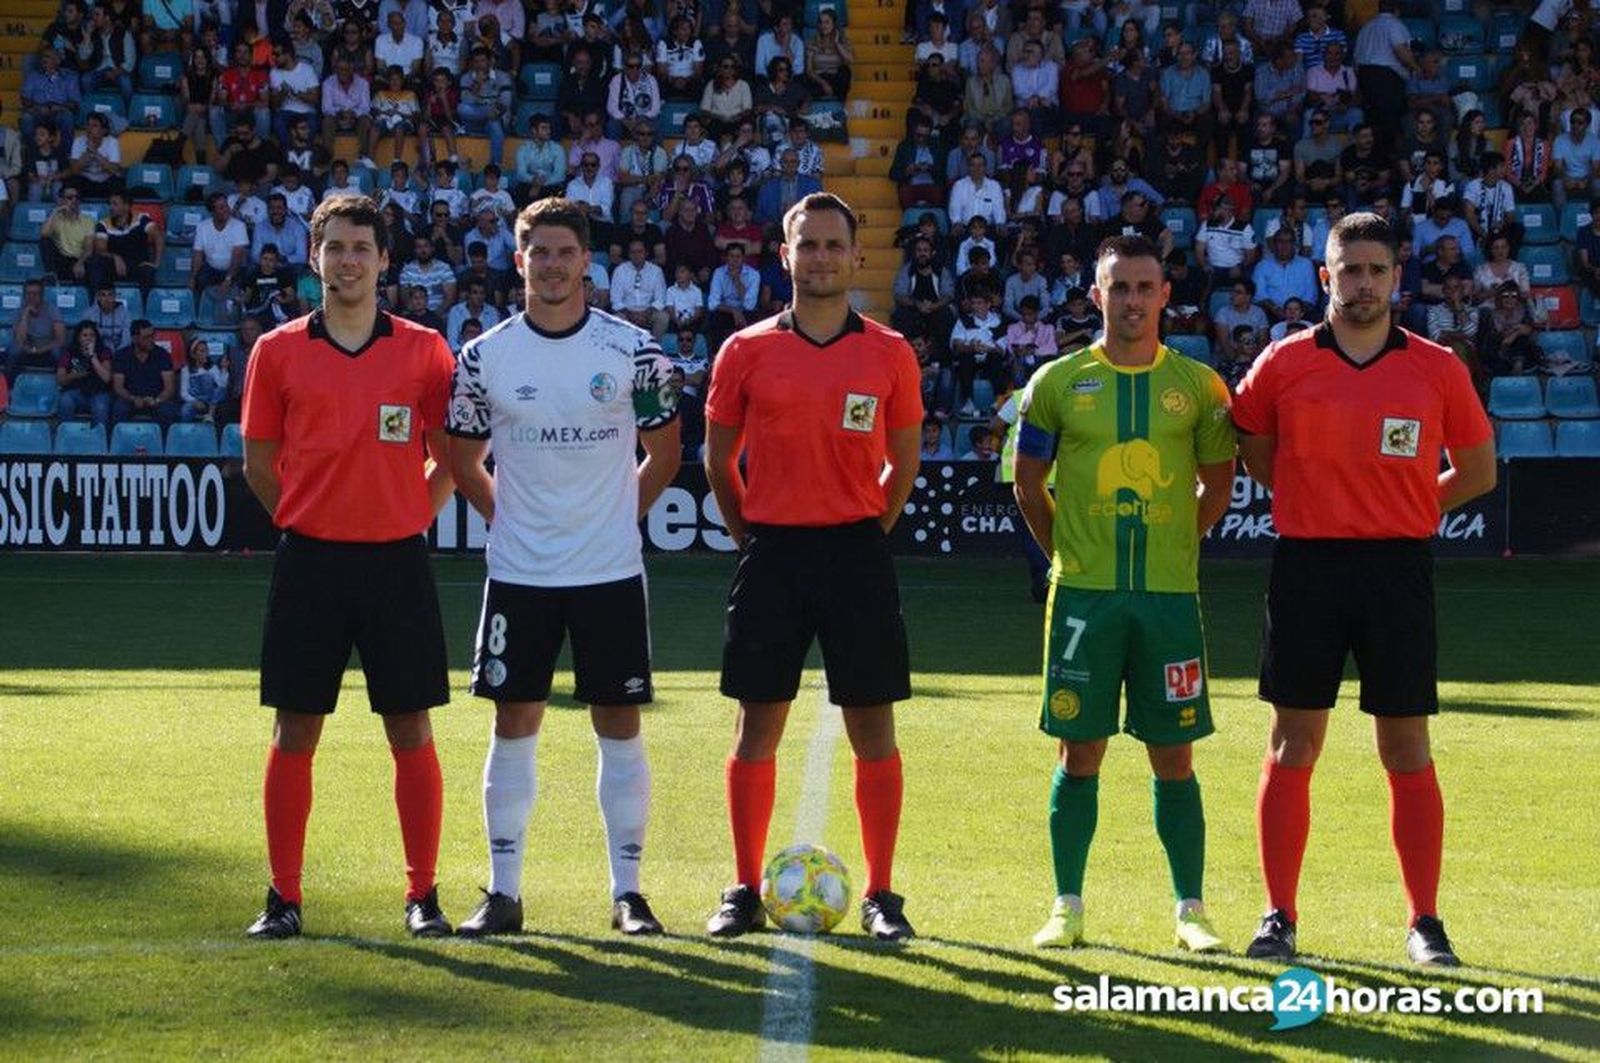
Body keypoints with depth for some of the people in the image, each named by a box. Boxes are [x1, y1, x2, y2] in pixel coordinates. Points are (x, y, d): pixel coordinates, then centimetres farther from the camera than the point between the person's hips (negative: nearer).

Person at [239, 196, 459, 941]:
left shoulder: (424, 350, 3)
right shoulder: (278, 352, 4)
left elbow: (449, 457, 10)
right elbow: (258, 463, 11)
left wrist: (410, 518, 2)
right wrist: (303, 521, 6)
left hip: (396, 561, 0)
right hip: (310, 559, 0)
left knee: (410, 731, 2)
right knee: (294, 732, 3)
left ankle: (423, 895, 10)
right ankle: (283, 898, 10)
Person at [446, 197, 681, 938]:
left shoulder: (633, 351, -2)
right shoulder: (484, 356, 0)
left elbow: (664, 453, 9)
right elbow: (463, 459, 13)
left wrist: (620, 515, 4)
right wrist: (506, 516, 6)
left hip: (610, 571, -1)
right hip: (518, 572, 1)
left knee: (619, 726, 2)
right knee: (514, 724, 3)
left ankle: (627, 891, 10)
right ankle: (503, 891, 9)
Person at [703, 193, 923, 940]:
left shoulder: (890, 354, 3)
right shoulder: (746, 351, 3)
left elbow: (904, 458, 13)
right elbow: (718, 457, 11)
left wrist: (870, 527, 7)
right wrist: (747, 534, 8)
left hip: (856, 548, 0)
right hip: (772, 549, 0)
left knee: (873, 730, 1)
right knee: (757, 726, 3)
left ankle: (880, 896, 8)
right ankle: (745, 891, 12)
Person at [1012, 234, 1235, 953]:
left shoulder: (1199, 387, 4)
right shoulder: (1058, 382, 3)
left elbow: (1218, 484, 13)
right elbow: (1028, 484, 11)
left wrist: (1172, 546, 8)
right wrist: (1069, 556, 8)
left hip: (1170, 595, 0)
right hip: (1082, 595, 0)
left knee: (1174, 756, 3)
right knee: (1079, 752, 2)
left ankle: (1191, 910, 9)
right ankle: (1067, 907, 10)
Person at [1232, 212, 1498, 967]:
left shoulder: (1437, 368, 2)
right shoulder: (1285, 363, 2)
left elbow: (1477, 471, 11)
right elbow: (1252, 450, 14)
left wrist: (1403, 511, 8)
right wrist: (1315, 503, 7)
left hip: (1398, 568, 0)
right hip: (1307, 563, 0)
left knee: (1407, 749, 2)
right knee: (1292, 746, 3)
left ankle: (1425, 924, 9)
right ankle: (1278, 917, 10)